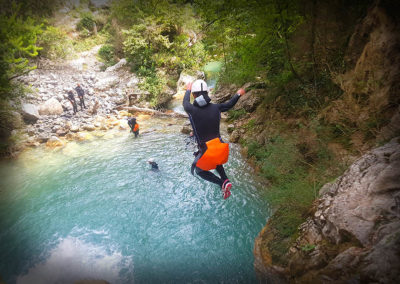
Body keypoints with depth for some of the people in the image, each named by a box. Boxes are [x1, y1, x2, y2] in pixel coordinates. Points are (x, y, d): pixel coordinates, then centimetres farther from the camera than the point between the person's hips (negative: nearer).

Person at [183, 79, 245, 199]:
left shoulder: (191, 110, -13)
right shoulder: (216, 108, -5)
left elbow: (185, 102, 12)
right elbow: (229, 105, 16)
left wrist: (188, 90, 32)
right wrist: (238, 94, 36)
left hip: (206, 151, -4)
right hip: (220, 147, 5)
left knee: (199, 170, 22)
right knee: (216, 162, 37)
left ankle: (222, 183, 3)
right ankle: (225, 180, 14)